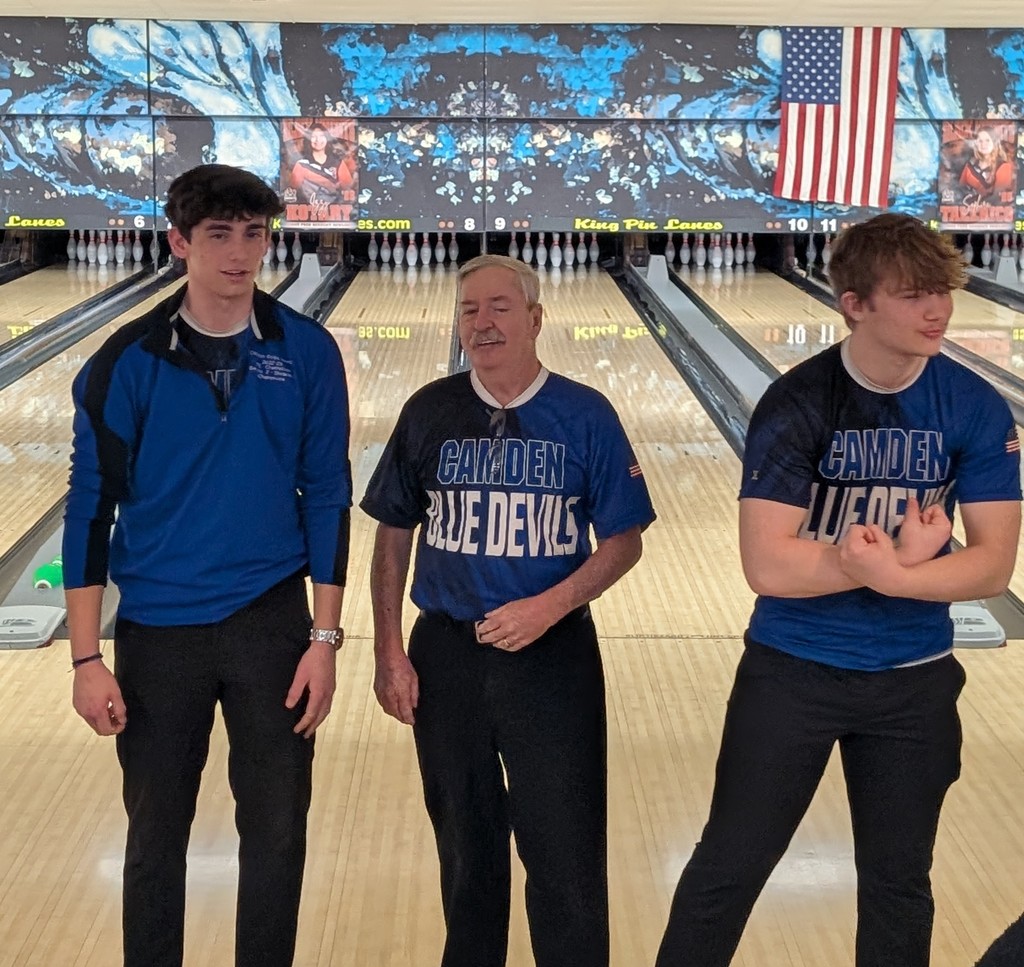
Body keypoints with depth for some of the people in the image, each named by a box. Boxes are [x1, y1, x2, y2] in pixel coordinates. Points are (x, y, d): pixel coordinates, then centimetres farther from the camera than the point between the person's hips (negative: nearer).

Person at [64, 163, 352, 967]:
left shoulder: (307, 352, -4)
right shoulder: (128, 362, -7)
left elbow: (327, 498, 0)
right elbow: (91, 510, -4)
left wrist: (324, 638, -4)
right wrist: (87, 658, -7)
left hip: (270, 622, 1)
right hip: (158, 630, 0)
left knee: (277, 832, 10)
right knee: (156, 836, 13)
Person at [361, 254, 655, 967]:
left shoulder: (585, 417, -6)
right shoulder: (429, 413, -1)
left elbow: (624, 541, -3)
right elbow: (393, 536, 5)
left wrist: (550, 607, -17)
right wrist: (389, 653, 0)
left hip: (553, 656, -2)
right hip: (446, 653, 2)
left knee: (566, 849, 3)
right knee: (465, 846, 17)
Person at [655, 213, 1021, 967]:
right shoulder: (796, 405, -17)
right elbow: (769, 567, -24)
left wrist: (892, 577, -26)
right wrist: (901, 555, -24)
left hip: (914, 680, 3)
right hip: (793, 671, -2)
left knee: (898, 881, 18)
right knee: (729, 867, 9)